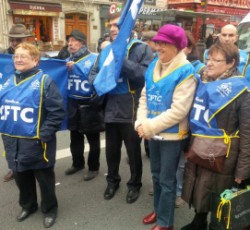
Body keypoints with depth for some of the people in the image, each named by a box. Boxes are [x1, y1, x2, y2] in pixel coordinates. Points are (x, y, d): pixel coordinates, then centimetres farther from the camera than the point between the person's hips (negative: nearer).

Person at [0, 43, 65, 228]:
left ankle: (49, 209, 33)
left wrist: (44, 134, -17)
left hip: (35, 143, -6)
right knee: (21, 177, 21)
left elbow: (57, 111, -15)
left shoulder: (44, 81, -11)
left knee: (44, 178, 11)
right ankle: (28, 205, 45)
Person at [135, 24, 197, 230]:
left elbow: (178, 110, -23)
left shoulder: (185, 72, -17)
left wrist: (150, 127, -20)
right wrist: (141, 123, -9)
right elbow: (144, 97, 6)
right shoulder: (153, 66, 4)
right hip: (153, 133, 7)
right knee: (156, 175, 20)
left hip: (172, 135, -6)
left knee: (167, 180, 7)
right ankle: (158, 210, 41)